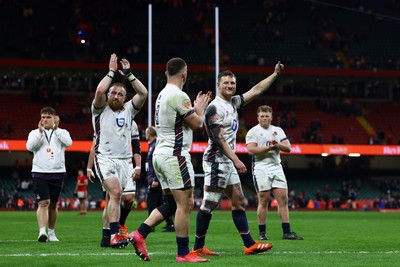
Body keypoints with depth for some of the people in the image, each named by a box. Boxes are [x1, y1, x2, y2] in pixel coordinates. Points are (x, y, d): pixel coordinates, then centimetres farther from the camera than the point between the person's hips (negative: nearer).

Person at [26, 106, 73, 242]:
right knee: (43, 203, -14)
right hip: (40, 172, -1)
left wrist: (56, 129, -12)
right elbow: (29, 146, -8)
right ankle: (42, 231, -22)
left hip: (58, 173, 1)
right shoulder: (35, 133, 11)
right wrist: (40, 132, -14)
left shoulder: (62, 133, 10)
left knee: (53, 204, 8)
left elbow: (68, 142, -11)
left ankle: (51, 232, 21)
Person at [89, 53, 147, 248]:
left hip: (125, 160, 5)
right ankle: (114, 235, -30)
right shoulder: (100, 110, 5)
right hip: (105, 159, -5)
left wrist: (128, 74, 4)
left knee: (112, 199, 4)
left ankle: (106, 236, 15)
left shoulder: (128, 110, 16)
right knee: (115, 192, -23)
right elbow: (99, 91, -14)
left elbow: (143, 93, 4)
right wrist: (111, 71, -5)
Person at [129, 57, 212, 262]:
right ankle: (183, 253, -4)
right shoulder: (179, 96, -14)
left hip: (160, 154, 10)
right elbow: (197, 124, -9)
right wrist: (200, 109, 8)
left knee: (171, 203, 14)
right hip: (175, 155, -10)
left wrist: (197, 108, 27)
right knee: (185, 204, -6)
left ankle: (140, 234, 3)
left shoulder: (162, 95, 15)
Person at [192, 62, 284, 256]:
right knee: (209, 204, -9)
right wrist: (236, 160, -23)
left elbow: (256, 90, 24)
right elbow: (219, 138, -19)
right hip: (216, 161, -10)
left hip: (228, 162, 10)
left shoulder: (233, 102, 13)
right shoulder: (215, 107, -14)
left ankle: (249, 245, 10)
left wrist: (275, 74, 23)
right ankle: (198, 248, -4)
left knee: (238, 201, 8)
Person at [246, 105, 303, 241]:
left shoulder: (278, 130, 16)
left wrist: (278, 145, -12)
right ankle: (262, 233, 3)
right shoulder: (253, 132, 1)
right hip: (261, 168, -4)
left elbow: (288, 148, 8)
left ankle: (287, 232, -2)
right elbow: (251, 150, -13)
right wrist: (269, 147, -14)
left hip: (276, 167, 5)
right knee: (264, 201, -4)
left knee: (283, 200, -2)